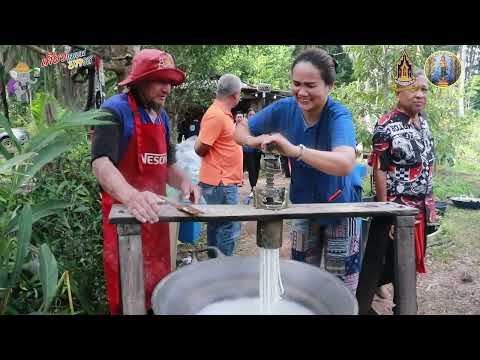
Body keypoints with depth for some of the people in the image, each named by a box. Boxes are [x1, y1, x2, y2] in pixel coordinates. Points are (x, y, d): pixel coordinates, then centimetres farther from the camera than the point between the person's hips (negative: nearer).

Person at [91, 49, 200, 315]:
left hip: (155, 213, 7)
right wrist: (131, 196, -44)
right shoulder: (115, 109, -12)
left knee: (158, 286, 18)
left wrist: (183, 182, -3)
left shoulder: (162, 117, 12)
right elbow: (101, 163, -25)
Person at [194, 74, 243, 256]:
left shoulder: (223, 113, 13)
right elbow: (200, 148, -17)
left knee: (217, 225, 16)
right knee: (229, 228, -4)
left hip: (224, 182, 10)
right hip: (221, 183, -10)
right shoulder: (216, 115, -17)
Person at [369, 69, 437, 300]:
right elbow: (379, 171, -18)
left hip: (421, 206, 8)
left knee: (413, 260, 19)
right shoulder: (386, 126, -17)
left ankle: (376, 282, 42)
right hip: (398, 207, -8)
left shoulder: (423, 121, 7)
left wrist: (430, 204, 16)